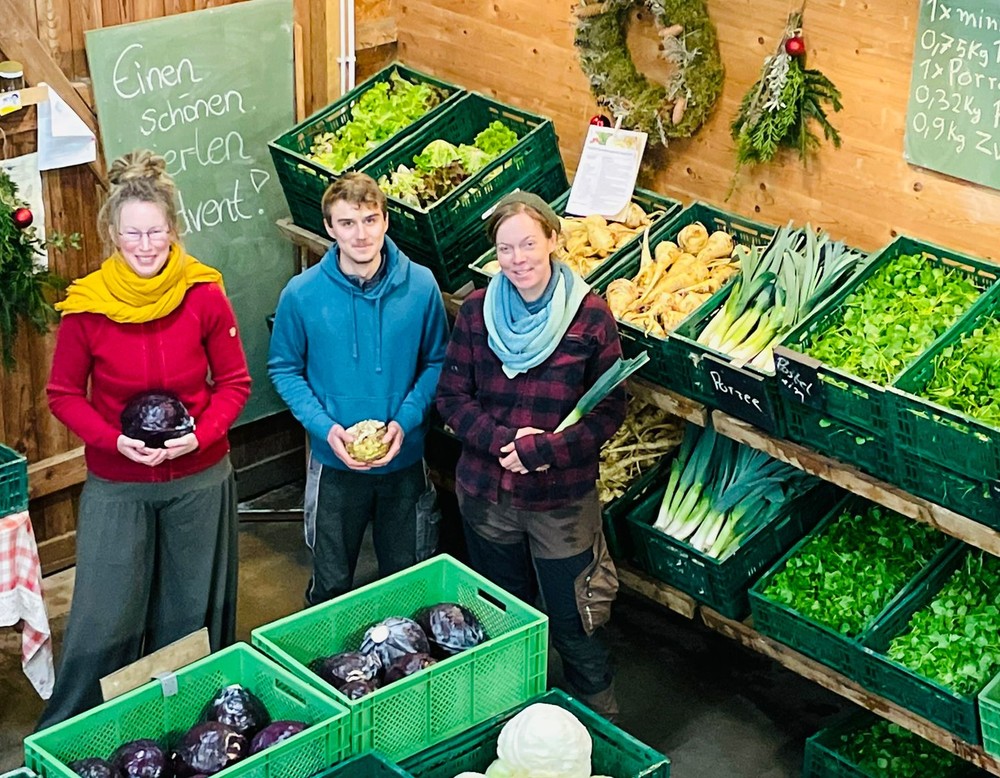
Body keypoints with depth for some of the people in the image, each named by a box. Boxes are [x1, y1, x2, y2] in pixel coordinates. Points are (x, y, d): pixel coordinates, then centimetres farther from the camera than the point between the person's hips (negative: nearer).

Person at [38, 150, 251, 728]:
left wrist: (202, 434, -17)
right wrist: (115, 440, -17)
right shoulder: (86, 306, -12)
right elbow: (65, 395, -1)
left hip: (200, 480, 1)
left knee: (192, 615, 15)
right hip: (116, 485, -1)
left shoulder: (205, 295, -10)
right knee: (102, 623, 4)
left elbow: (235, 381, 0)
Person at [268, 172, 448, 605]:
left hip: (405, 458, 1)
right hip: (334, 462, -1)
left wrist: (406, 420, -15)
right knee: (331, 585, 14)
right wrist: (325, 427, -16)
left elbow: (436, 362, -1)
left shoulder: (420, 286, -10)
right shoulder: (302, 294, -12)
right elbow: (285, 370, -3)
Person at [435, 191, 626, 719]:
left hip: (562, 499, -3)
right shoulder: (476, 310, -4)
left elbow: (610, 411, -9)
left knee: (575, 629, 5)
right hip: (485, 493, 3)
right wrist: (501, 440, -18)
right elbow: (452, 397, -1)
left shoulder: (589, 315, -12)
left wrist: (543, 448, -20)